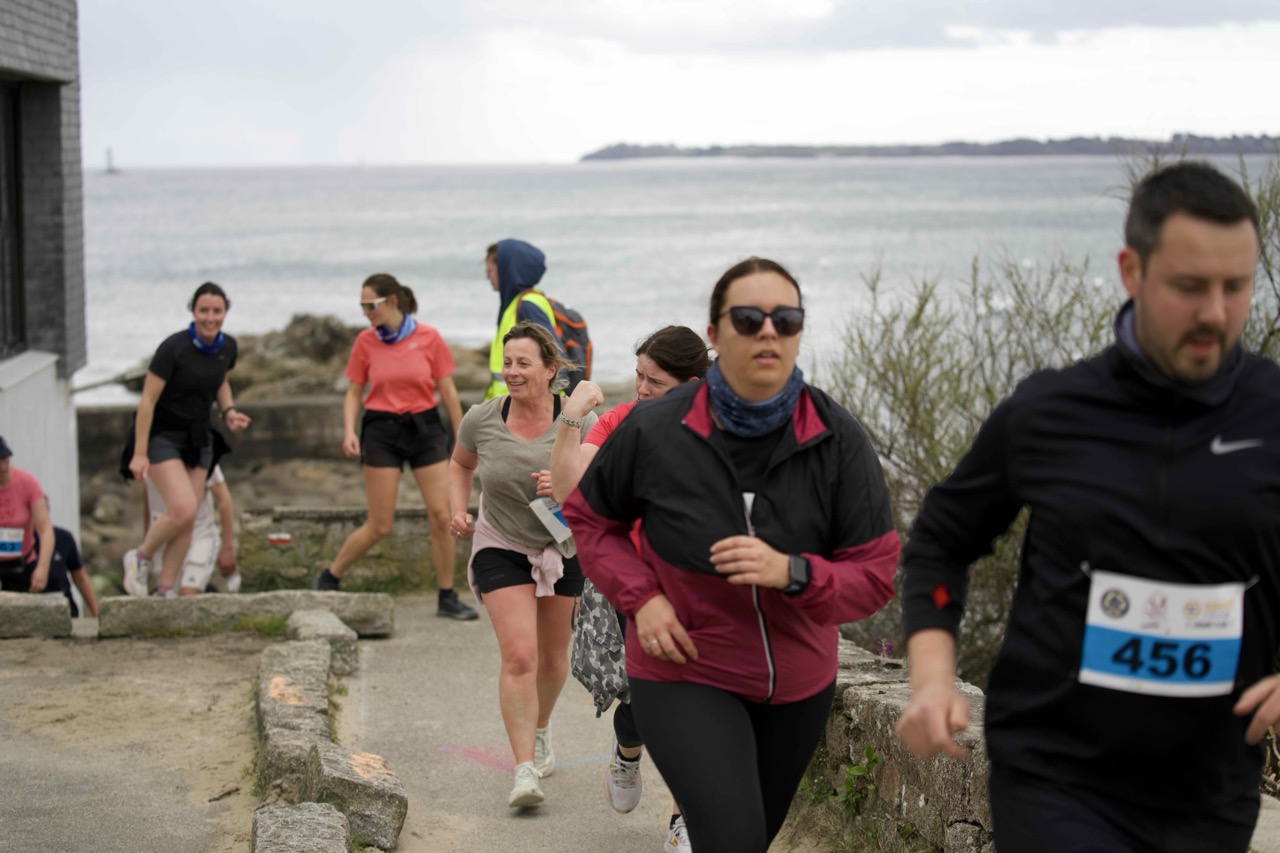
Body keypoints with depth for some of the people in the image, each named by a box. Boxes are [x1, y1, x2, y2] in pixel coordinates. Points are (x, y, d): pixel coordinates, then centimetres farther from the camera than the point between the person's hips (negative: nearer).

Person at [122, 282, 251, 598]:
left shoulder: (227, 346, -1)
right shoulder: (174, 347, -19)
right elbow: (147, 400, -16)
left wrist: (229, 411, -1)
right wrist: (140, 454, -17)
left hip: (199, 438, 6)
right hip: (163, 435, -6)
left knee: (187, 521, 1)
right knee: (183, 510, -20)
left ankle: (165, 590, 10)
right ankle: (140, 556, 6)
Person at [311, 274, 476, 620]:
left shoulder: (429, 338, -4)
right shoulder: (365, 341, 0)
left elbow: (448, 392, 2)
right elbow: (353, 393, 7)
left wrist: (462, 441, 5)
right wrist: (349, 431, -10)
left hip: (426, 428, 1)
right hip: (382, 431, -1)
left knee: (441, 516, -3)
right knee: (379, 526, -2)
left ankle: (447, 597, 9)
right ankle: (328, 580, 16)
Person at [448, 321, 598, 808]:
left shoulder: (577, 423, -15)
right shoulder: (482, 420, -11)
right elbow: (460, 464, 11)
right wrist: (458, 509, -4)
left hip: (564, 547, 1)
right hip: (501, 549, -1)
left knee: (553, 657, 16)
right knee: (518, 656, -16)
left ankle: (540, 731, 45)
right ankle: (525, 770, -15)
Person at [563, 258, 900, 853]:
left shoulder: (838, 440, -15)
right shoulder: (655, 431, -16)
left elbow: (876, 576, -13)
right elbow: (589, 517, 2)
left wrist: (790, 572, -31)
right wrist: (641, 598, -13)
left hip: (797, 685, 3)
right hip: (684, 676, -3)